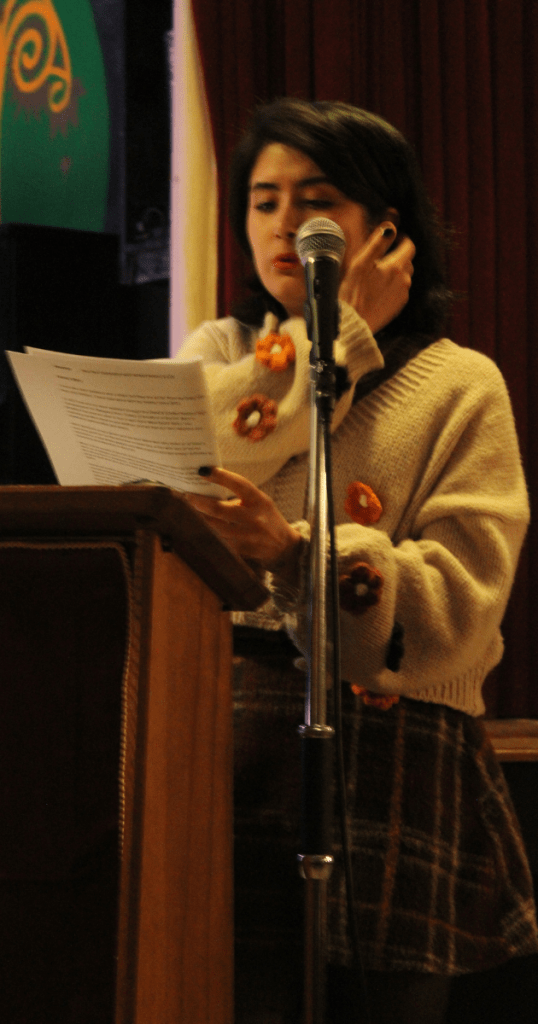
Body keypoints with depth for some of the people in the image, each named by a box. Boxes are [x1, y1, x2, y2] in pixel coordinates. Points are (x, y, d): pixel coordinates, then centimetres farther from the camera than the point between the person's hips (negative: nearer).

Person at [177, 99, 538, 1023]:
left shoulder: (458, 384, 9)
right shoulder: (221, 353, 20)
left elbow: (461, 599, -4)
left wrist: (293, 552, -22)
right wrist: (342, 336, 0)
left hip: (391, 749, -1)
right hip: (222, 730, 1)